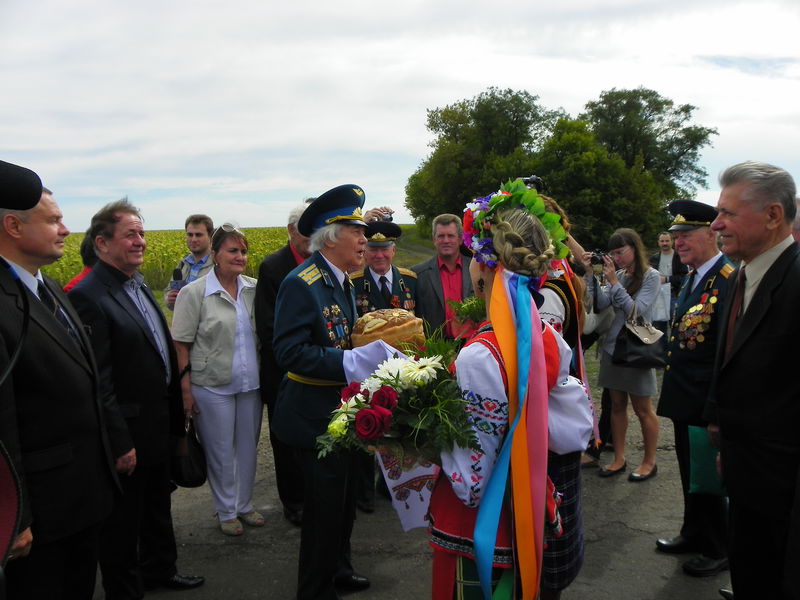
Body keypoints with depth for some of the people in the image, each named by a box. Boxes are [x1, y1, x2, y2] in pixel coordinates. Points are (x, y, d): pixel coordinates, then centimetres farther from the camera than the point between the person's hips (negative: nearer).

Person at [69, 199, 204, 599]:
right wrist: (119, 443, -22)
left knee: (158, 505, 25)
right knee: (123, 521, 11)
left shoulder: (139, 286, 8)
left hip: (158, 425, 9)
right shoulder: (89, 297, -22)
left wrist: (175, 413, 15)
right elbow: (98, 381, -23)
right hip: (127, 434, -9)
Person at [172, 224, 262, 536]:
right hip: (212, 385, -4)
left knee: (248, 446, 14)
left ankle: (245, 504, 33)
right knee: (220, 450, 8)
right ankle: (226, 511, 26)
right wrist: (186, 390, -11)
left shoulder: (254, 289, 2)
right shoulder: (193, 293, -9)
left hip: (250, 383, 4)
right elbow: (181, 346, -8)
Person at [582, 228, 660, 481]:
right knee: (617, 405, 11)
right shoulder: (618, 275, 5)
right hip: (613, 346, 5)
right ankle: (619, 459, 22)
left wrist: (614, 282, -19)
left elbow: (637, 311, -18)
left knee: (642, 408, 6)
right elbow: (601, 304, -4)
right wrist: (591, 274, -9)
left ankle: (649, 461, 21)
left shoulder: (651, 276, -9)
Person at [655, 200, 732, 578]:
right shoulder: (692, 277, 10)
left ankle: (719, 550, 27)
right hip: (684, 399, 9)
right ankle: (694, 533, 41)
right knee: (690, 472, 22)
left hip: (707, 403, -9)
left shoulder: (731, 280, -20)